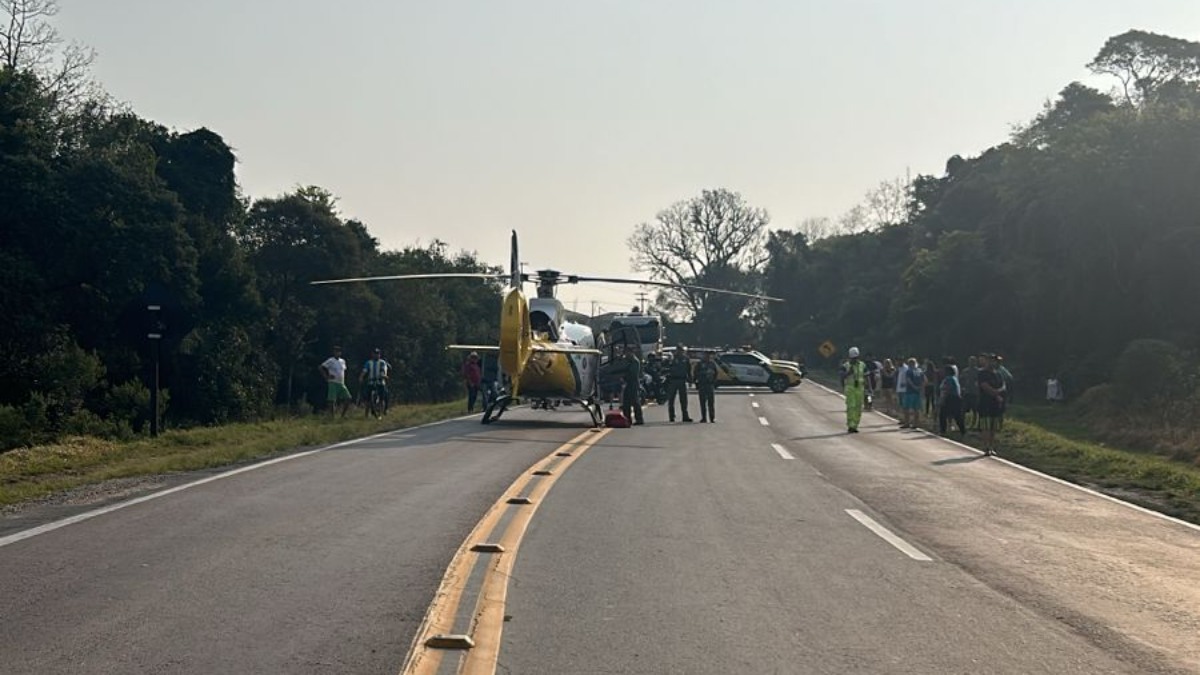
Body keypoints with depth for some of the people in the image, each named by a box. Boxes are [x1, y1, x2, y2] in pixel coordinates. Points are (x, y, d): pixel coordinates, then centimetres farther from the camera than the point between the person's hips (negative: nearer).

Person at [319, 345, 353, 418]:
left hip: (341, 384, 7)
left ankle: (343, 415, 9)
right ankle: (331, 416, -3)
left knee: (348, 398, 0)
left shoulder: (343, 361, 14)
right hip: (333, 383, -7)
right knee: (332, 401, -9)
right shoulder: (330, 361, -6)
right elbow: (320, 367, -11)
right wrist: (327, 376, -14)